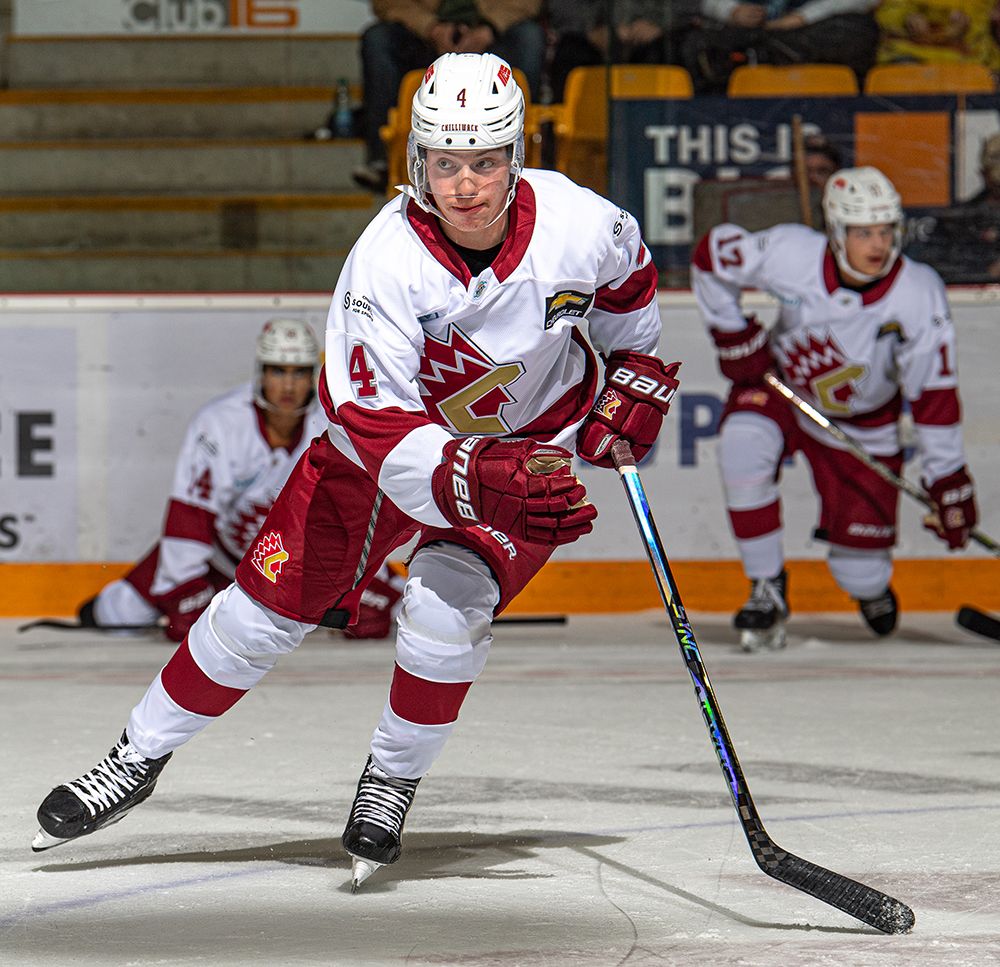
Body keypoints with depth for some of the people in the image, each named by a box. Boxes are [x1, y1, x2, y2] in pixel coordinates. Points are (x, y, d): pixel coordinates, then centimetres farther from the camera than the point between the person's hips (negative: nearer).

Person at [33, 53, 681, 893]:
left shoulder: (580, 226, -25)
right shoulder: (386, 262, -31)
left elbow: (629, 281, 3)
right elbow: (378, 428, -35)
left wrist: (634, 382, 3)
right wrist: (478, 478, -48)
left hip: (539, 439, 0)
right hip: (395, 430, 0)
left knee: (446, 607, -23)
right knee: (269, 606, -1)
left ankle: (392, 783, 2)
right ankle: (139, 760, 19)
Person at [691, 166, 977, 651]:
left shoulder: (918, 293, -27)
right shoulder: (793, 254, -29)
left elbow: (934, 393, -20)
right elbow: (712, 254, -11)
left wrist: (949, 483, -19)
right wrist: (734, 336, -9)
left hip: (862, 420, 0)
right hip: (781, 386, 0)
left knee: (860, 571, -4)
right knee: (742, 443, -34)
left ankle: (871, 586, 41)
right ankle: (768, 593, -16)